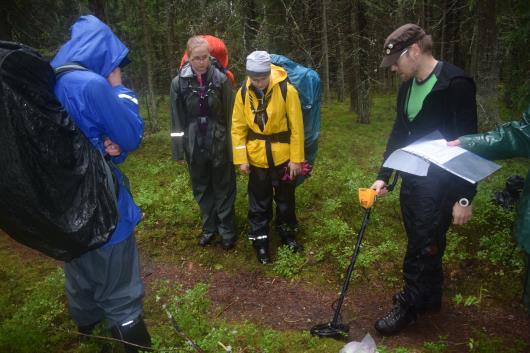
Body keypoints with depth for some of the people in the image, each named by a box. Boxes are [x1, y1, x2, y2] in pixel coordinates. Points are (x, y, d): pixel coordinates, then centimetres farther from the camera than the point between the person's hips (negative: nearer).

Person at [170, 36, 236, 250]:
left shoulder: (221, 80, -8)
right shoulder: (179, 83, -4)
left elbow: (229, 115, -6)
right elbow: (177, 120, 0)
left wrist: (232, 144, -8)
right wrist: (178, 149, -1)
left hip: (219, 143, -2)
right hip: (194, 144, 2)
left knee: (224, 188, 9)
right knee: (201, 188, 15)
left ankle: (226, 229, 24)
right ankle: (209, 227, 32)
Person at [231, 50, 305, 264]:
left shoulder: (287, 90, -14)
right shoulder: (243, 93, -6)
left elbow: (296, 128, -10)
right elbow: (238, 127, -1)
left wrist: (296, 158, -10)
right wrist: (241, 158, -5)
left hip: (282, 156, -1)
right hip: (257, 158, 2)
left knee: (285, 199, 15)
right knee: (258, 202, 10)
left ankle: (287, 234, 36)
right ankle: (260, 242, 24)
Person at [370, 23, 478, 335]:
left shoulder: (455, 84, -17)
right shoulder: (408, 86, 7)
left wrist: (465, 197, -16)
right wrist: (383, 177, 11)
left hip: (440, 185, -7)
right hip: (412, 180, 7)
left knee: (423, 248, 4)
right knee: (426, 244, 19)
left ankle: (409, 306, 22)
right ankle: (429, 296, 37)